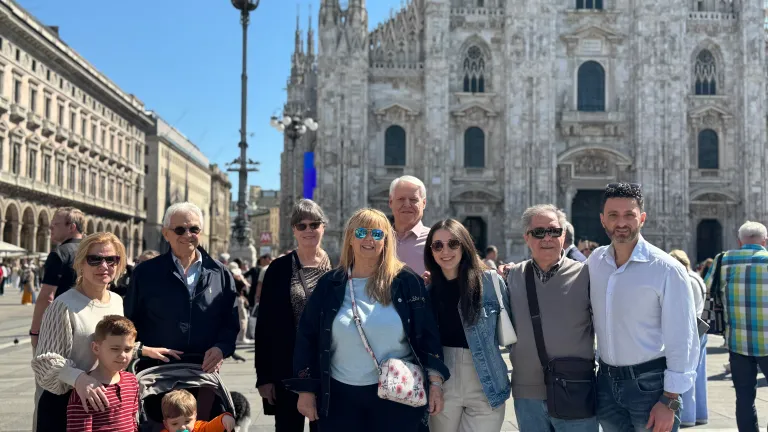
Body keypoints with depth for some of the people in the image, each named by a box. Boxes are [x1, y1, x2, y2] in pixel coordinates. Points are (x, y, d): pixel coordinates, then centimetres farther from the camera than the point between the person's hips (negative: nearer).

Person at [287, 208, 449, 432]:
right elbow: (308, 337, 5)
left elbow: (427, 335, 0)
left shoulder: (406, 281, -1)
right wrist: (306, 390, 2)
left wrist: (435, 382, -5)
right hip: (342, 396, 1)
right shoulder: (330, 284, 3)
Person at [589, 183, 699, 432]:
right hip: (606, 382, 5)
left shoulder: (666, 269, -12)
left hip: (650, 384, -5)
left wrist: (670, 401, -13)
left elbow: (682, 340, -11)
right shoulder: (595, 261, 3)